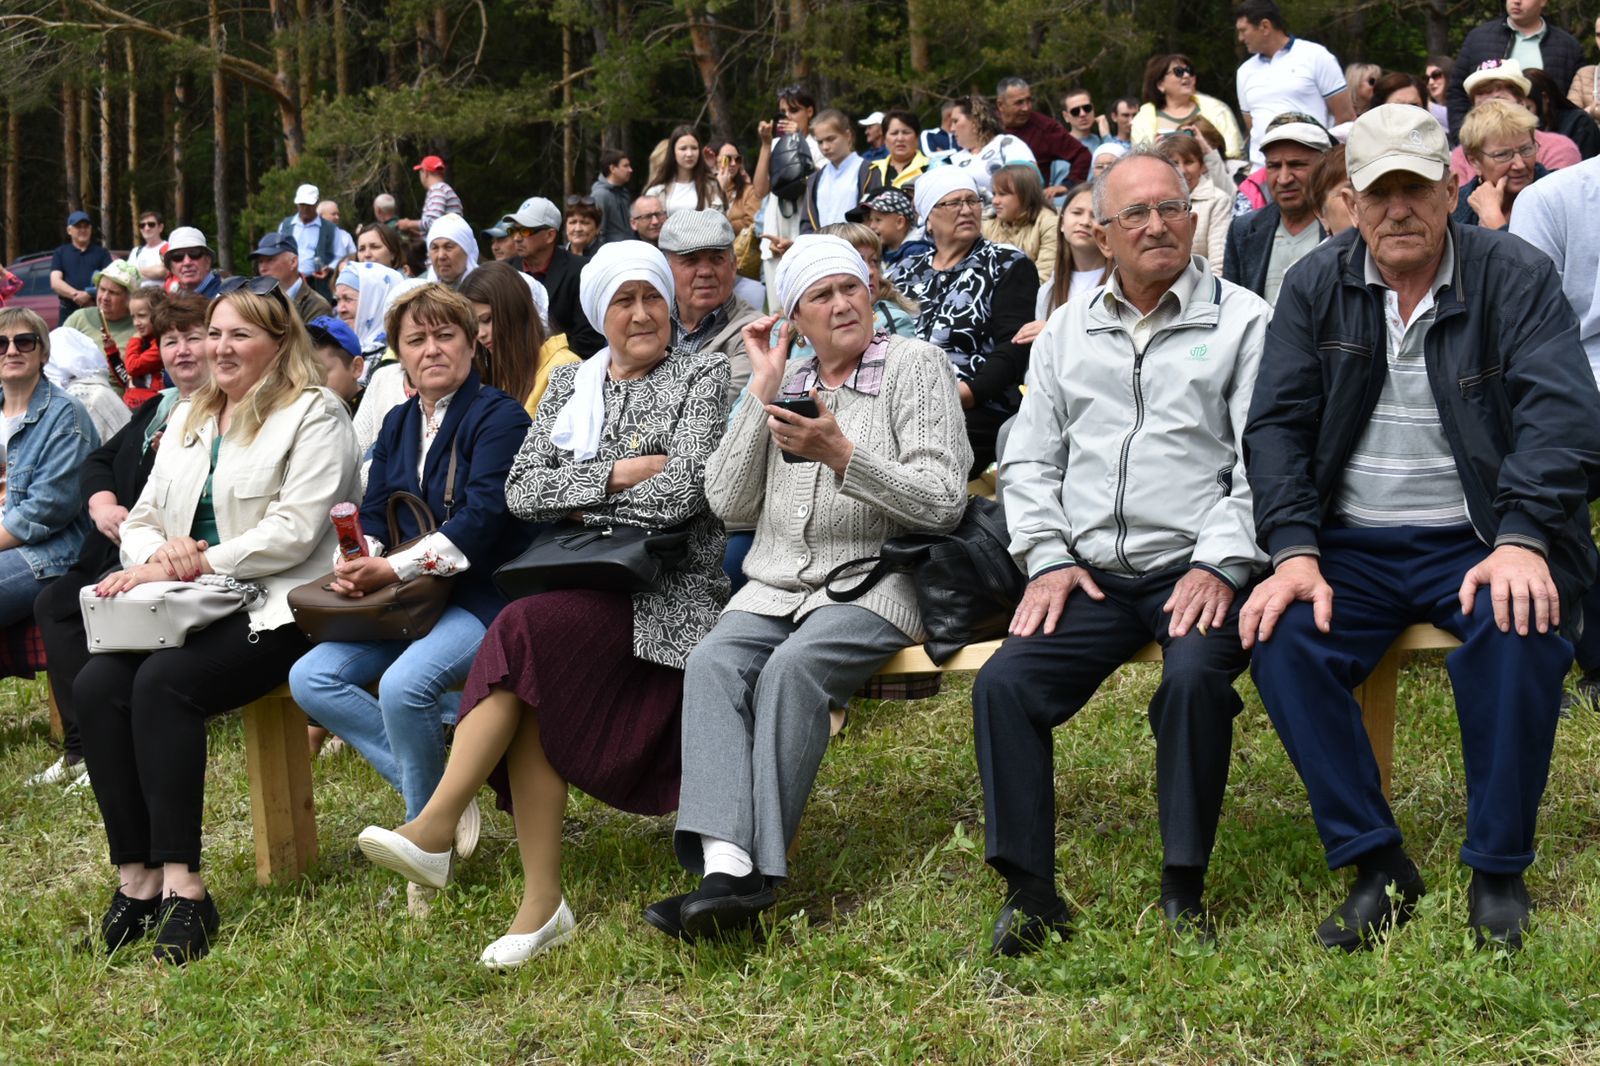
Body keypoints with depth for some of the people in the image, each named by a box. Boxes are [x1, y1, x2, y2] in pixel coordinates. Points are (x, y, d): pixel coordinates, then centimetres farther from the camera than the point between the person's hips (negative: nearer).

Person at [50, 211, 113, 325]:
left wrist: (89, 295, -16)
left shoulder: (102, 253, 14)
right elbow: (55, 283, 3)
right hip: (69, 312, 1)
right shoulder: (60, 253, 15)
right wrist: (76, 294, -14)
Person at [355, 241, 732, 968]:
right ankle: (541, 903, -27)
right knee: (530, 692, -29)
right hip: (579, 592, 4)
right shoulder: (569, 384, 20)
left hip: (669, 593, -4)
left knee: (523, 632, -32)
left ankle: (434, 830, -32)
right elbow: (521, 491, 7)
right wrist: (615, 474, -5)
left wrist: (575, 494, 0)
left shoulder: (702, 377, 5)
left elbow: (681, 491, -9)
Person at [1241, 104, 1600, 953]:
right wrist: (1295, 552, -15)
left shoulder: (1514, 276, 0)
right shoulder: (1317, 286, 7)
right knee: (1281, 641, -26)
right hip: (1354, 544, 3)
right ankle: (1376, 865, -14)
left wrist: (1520, 542, -27)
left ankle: (1498, 870, -16)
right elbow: (1277, 425, 2)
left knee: (1518, 630, -34)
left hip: (1478, 538, -2)